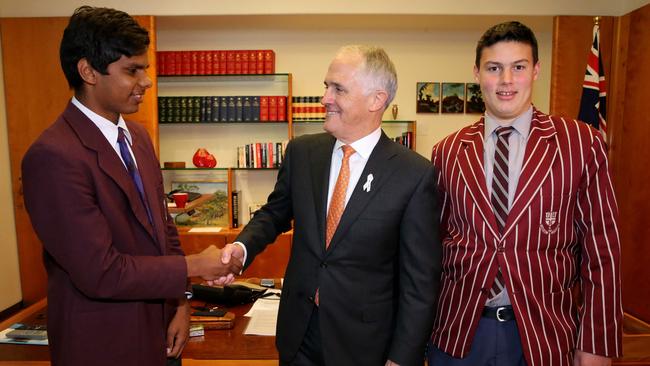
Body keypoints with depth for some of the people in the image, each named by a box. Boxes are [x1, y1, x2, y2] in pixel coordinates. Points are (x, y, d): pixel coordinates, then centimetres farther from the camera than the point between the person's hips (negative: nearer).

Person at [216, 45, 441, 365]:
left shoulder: (415, 174, -16)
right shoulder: (301, 151, -4)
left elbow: (420, 279, -11)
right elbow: (274, 213, 10)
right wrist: (243, 247, -10)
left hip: (364, 340, -3)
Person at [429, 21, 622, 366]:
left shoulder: (582, 143, -6)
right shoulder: (447, 151, -1)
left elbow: (601, 250, -4)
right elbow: (434, 239, 5)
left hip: (546, 332, -1)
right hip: (458, 330, 2)